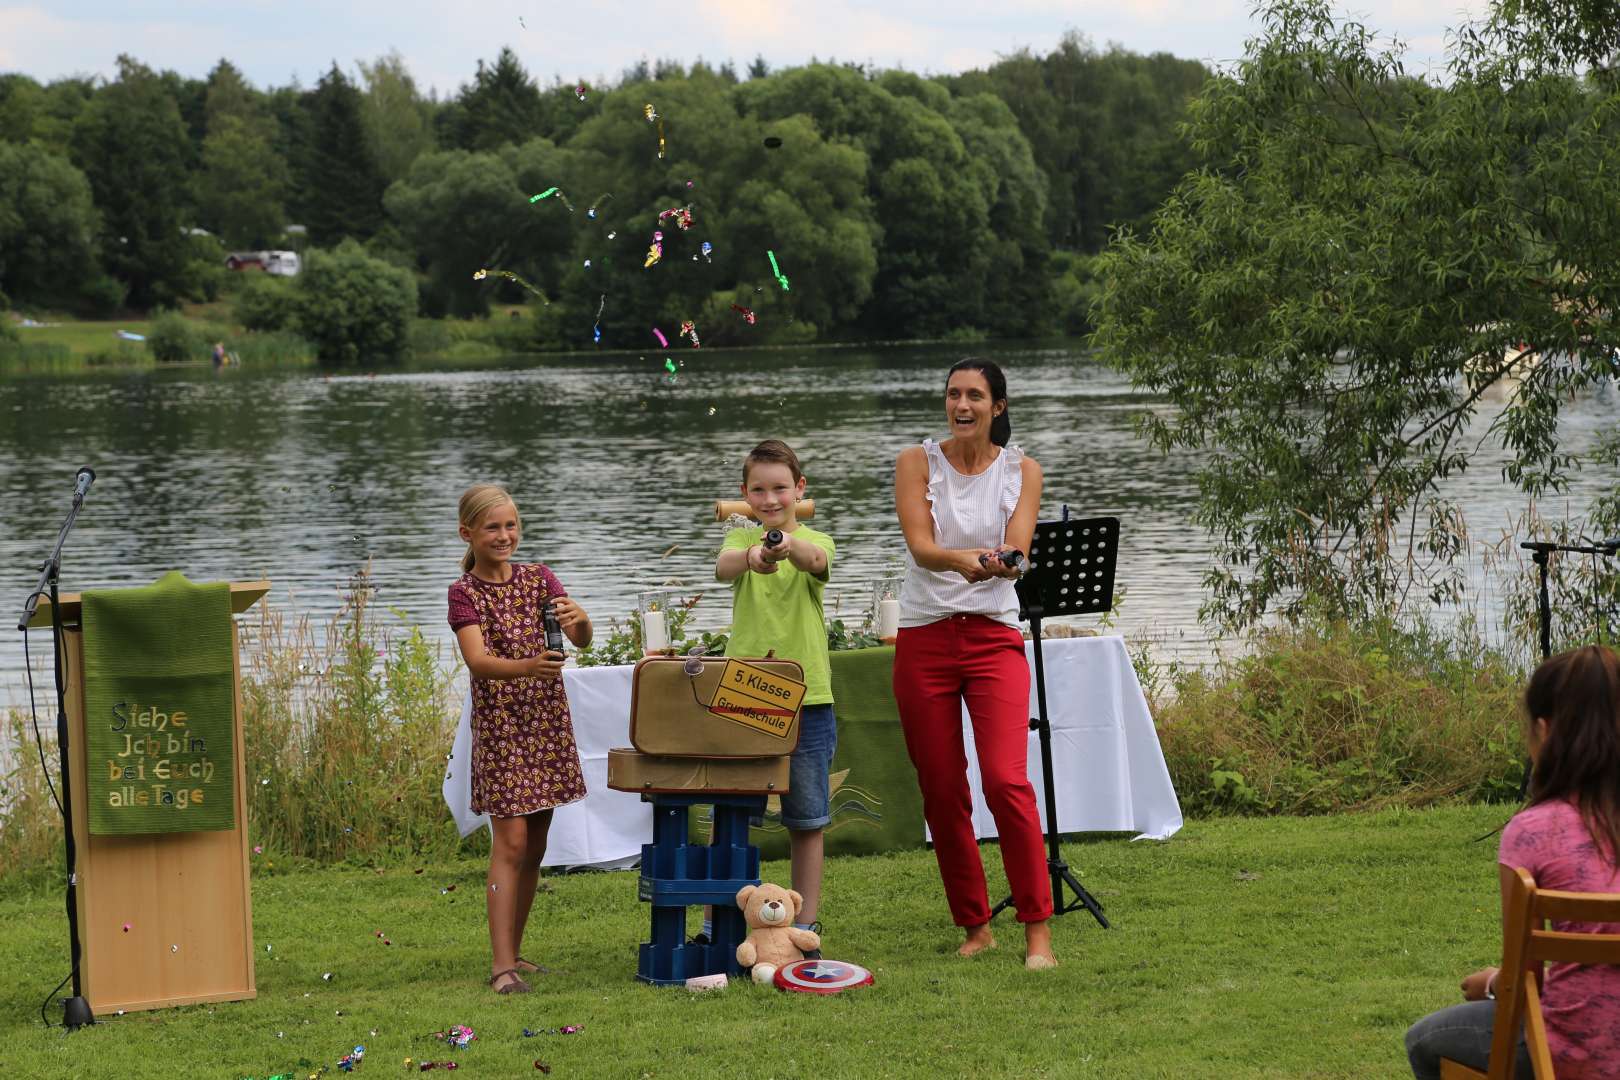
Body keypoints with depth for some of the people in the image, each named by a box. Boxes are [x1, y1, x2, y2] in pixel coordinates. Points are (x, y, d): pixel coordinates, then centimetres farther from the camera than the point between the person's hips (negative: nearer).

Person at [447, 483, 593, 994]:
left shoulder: (538, 578, 6)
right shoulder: (465, 593, -6)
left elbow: (581, 640, -5)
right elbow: (478, 661, -22)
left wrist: (580, 620, -29)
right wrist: (528, 667, -41)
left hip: (547, 722, 5)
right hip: (500, 725, -5)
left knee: (535, 846, 9)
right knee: (511, 842, -12)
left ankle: (512, 952, 19)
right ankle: (502, 965, -13)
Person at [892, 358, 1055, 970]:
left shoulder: (1022, 471, 4)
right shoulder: (918, 462, 2)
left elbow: (1016, 550, -9)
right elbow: (920, 545, -13)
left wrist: (1000, 562, -33)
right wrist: (963, 559, -34)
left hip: (994, 637, -1)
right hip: (924, 639, 1)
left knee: (1007, 781, -16)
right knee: (941, 793, 3)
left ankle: (1038, 930, -11)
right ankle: (975, 927, 17)